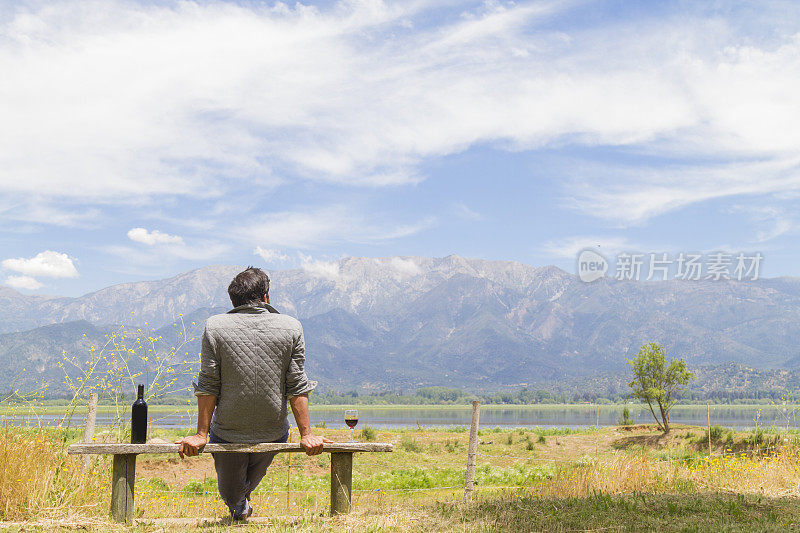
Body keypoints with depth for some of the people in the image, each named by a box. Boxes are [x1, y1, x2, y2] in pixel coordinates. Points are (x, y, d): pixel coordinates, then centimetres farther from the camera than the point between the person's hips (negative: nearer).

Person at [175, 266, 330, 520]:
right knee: (253, 477, 36)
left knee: (231, 494, 29)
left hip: (227, 433, -2)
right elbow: (297, 387, -6)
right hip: (274, 432, 3)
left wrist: (201, 434, 0)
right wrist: (306, 435, 1)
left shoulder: (215, 326, -11)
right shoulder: (291, 328, -8)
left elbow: (207, 386, -8)